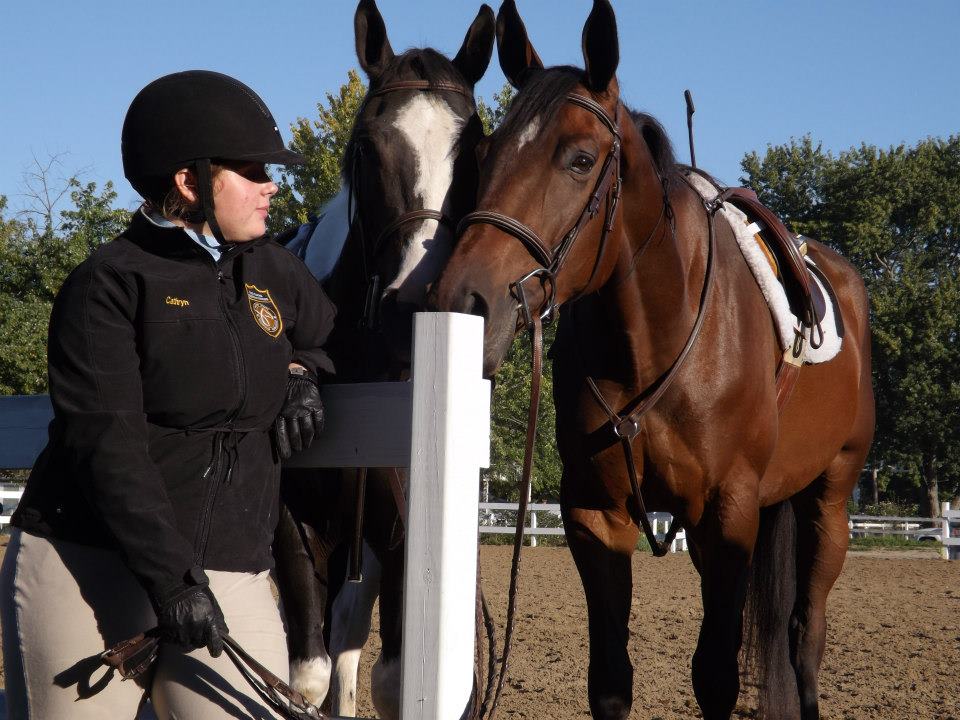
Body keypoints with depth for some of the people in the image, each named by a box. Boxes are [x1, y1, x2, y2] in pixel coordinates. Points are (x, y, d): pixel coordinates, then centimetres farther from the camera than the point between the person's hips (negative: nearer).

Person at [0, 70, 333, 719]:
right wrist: (169, 579, -22)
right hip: (89, 567, -4)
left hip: (231, 576, 5)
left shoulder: (273, 270, 13)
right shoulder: (108, 284, -5)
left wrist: (303, 372, 6)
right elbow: (106, 443, -14)